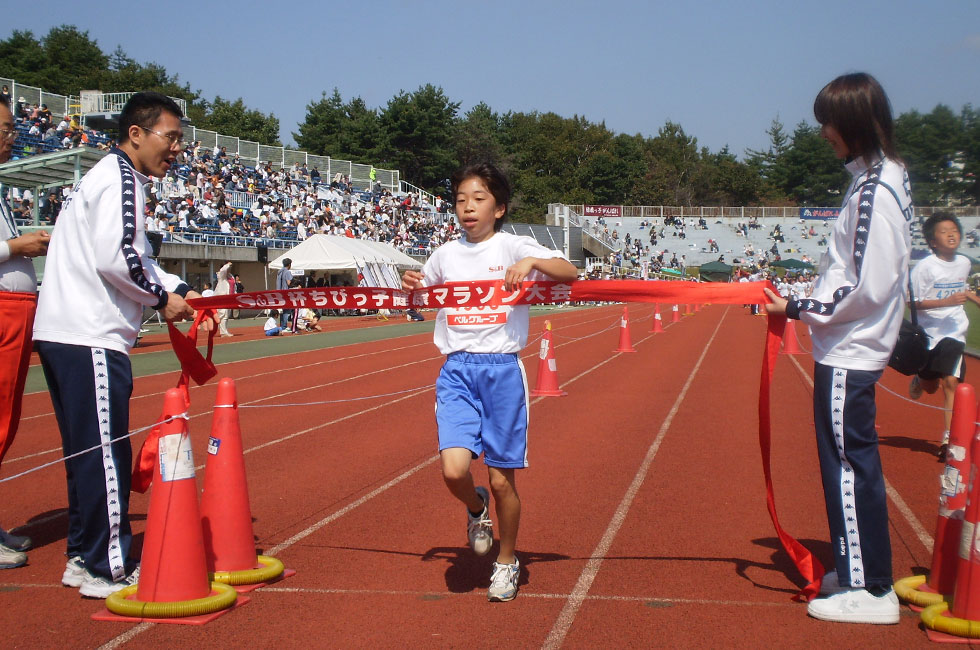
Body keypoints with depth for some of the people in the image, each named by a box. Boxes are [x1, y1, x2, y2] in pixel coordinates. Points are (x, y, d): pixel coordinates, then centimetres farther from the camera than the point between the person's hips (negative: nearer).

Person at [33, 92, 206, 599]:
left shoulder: (111, 178, 22)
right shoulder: (121, 179, -10)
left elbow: (132, 256, 23)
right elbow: (114, 258, -21)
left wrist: (178, 289, 9)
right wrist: (161, 298, -7)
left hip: (62, 332, 11)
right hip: (90, 337, -11)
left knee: (89, 450, 16)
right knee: (106, 450, -6)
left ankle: (83, 556, 25)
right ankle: (108, 568, -1)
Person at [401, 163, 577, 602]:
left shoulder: (512, 247, -1)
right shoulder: (446, 254, 10)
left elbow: (570, 273, -11)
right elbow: (420, 294, 27)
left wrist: (532, 262, -27)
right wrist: (410, 286, 5)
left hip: (503, 370, -2)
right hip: (456, 371, 2)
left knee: (502, 479, 4)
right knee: (454, 468, -17)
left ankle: (507, 562, 28)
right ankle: (476, 508, 20)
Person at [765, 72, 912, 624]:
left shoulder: (874, 190, -18)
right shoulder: (885, 177, 12)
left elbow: (867, 287, -22)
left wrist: (800, 309, -13)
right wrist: (806, 301, 11)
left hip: (848, 354, -10)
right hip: (854, 347, 10)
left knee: (849, 464, -2)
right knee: (854, 463, 17)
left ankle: (869, 590, 6)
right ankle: (863, 572, 28)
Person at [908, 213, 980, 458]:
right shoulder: (925, 267, -14)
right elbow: (915, 303, -16)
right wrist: (947, 301, -26)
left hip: (954, 332, 2)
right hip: (928, 333, -2)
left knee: (951, 382, -12)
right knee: (930, 387, 13)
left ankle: (948, 438, -7)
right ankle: (918, 378, 51)